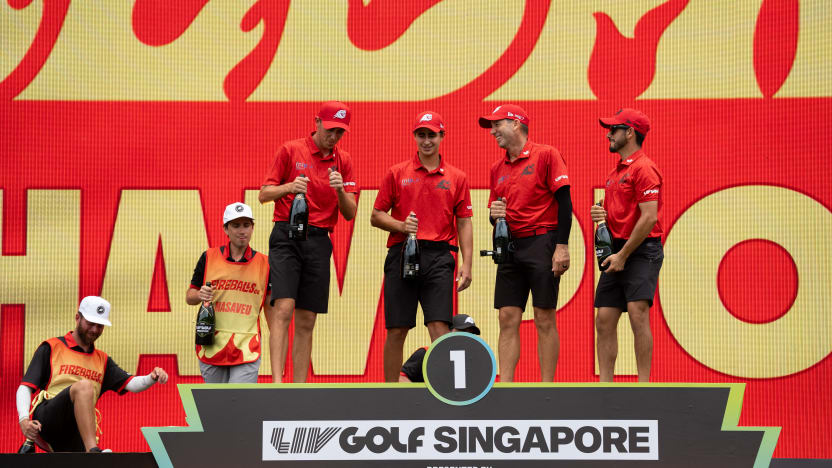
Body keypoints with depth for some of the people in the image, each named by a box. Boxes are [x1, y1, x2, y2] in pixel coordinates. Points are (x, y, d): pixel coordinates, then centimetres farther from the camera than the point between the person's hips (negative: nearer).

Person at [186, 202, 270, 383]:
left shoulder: (264, 263, 4)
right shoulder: (209, 257, 4)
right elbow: (189, 297, 10)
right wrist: (200, 295, -12)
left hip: (247, 349, -2)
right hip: (212, 346, 2)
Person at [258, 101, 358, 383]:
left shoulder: (343, 161, 13)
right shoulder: (291, 150, 3)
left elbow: (350, 213, 10)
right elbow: (264, 194, 3)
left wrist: (340, 190, -10)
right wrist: (289, 187, -16)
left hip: (319, 242, 4)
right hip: (286, 238, -4)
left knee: (306, 321, 4)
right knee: (283, 309, -18)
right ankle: (277, 383, -26)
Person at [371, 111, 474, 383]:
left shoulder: (457, 177, 11)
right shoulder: (397, 173, 10)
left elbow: (464, 224, 9)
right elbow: (376, 216, 11)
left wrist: (466, 265, 0)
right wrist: (401, 225, -9)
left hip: (439, 258, 0)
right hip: (401, 255, 0)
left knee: (439, 326, -10)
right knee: (396, 330, 1)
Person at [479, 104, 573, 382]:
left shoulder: (546, 155, -3)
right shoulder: (497, 168, 16)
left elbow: (564, 201, -8)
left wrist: (562, 246, -15)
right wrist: (495, 215, -1)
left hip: (541, 243, -6)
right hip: (510, 247, 6)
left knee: (544, 320, -4)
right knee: (508, 319, 1)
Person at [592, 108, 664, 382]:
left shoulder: (643, 168, -10)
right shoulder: (616, 171, 20)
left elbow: (649, 217, -18)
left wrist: (623, 255, -16)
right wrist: (603, 216, 7)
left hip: (642, 249, -9)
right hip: (617, 251, 9)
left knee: (638, 314, -18)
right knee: (604, 319, 4)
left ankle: (644, 386, -17)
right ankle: (605, 385, 7)